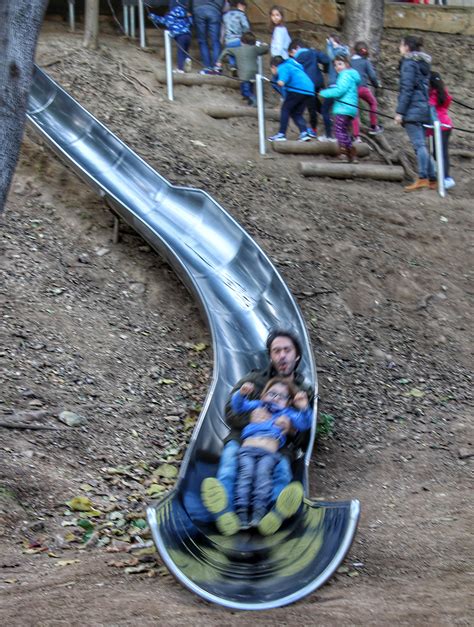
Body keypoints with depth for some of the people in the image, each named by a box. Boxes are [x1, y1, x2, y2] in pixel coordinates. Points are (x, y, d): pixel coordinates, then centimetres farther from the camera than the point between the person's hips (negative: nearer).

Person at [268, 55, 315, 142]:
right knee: (296, 113, 15)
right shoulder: (290, 65, 33)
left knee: (285, 109, 1)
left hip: (298, 88, -9)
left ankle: (281, 134, -4)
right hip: (309, 89, 9)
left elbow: (285, 74, -18)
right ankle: (304, 133, -2)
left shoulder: (282, 67, 5)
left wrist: (281, 81, -36)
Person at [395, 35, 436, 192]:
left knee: (418, 144, -13)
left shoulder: (409, 63, -7)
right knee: (421, 144, 11)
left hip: (412, 108, -8)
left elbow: (406, 89, -14)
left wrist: (400, 111, -14)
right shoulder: (424, 63, 19)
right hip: (424, 108, 9)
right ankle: (432, 179, 10)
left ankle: (423, 178, -19)